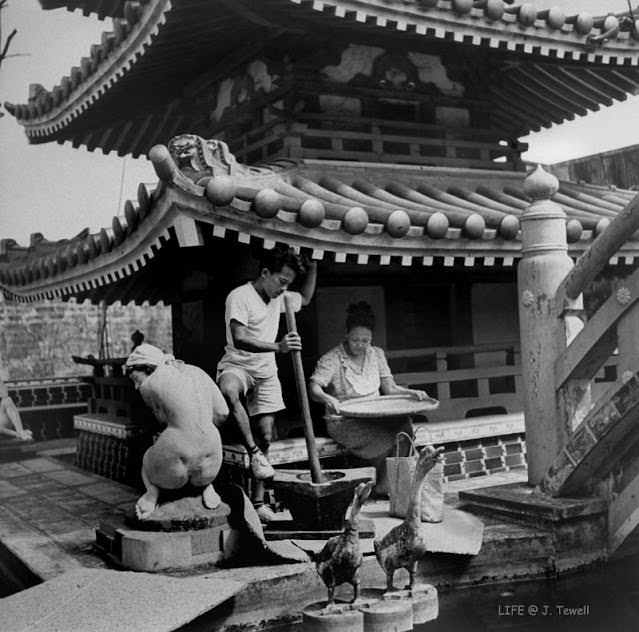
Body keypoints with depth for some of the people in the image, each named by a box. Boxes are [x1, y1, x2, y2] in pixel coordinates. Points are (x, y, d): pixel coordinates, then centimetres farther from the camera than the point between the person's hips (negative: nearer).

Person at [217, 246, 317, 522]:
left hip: (266, 372, 7)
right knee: (228, 391, -43)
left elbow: (305, 299, 30)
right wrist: (278, 347, -40)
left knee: (265, 436, 2)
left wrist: (312, 269, 13)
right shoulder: (240, 297, -15)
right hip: (236, 366, -6)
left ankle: (258, 501, 11)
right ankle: (254, 453, -32)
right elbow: (239, 340, -28)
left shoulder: (278, 298, 9)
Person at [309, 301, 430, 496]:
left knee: (403, 422, -25)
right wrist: (327, 398, -42)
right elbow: (313, 387, -20)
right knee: (388, 431, -30)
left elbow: (390, 388, 10)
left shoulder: (376, 354, 10)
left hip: (375, 417, 5)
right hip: (344, 422, -5)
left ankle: (385, 484, -14)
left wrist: (412, 393, -8)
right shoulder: (332, 359, -8)